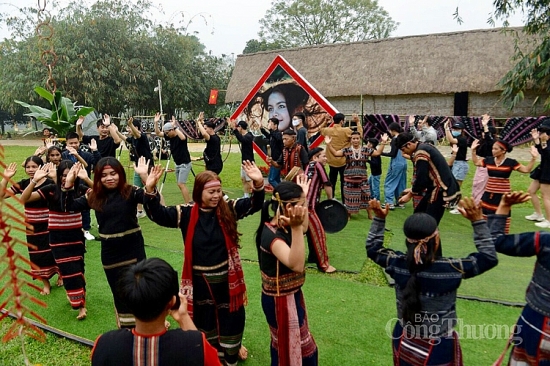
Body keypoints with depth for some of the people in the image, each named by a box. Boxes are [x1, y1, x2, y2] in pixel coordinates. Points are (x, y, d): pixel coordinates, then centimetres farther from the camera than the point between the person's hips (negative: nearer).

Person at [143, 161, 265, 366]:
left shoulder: (229, 209, -8)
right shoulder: (187, 214, -9)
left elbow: (254, 204, -13)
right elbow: (158, 214, -12)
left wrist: (259, 184, -33)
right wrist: (150, 191, -28)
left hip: (226, 276, 0)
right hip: (200, 279, 0)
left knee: (231, 315, 15)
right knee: (204, 316, 20)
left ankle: (231, 349, 41)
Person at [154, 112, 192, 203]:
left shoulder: (180, 135, -18)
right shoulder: (169, 136, 3)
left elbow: (183, 138, -42)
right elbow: (158, 133, 7)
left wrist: (175, 127, -37)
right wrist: (156, 123, -7)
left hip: (185, 164, -9)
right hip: (178, 164, 9)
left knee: (181, 184, -14)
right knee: (180, 184, 13)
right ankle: (189, 203, 23)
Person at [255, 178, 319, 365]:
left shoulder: (282, 225, -5)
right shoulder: (271, 234, -32)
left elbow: (304, 227, 17)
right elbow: (296, 265, -45)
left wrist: (303, 195, 12)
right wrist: (295, 228, -54)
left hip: (291, 294, 9)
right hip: (280, 300, -9)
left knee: (302, 343, 29)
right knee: (288, 349, 14)